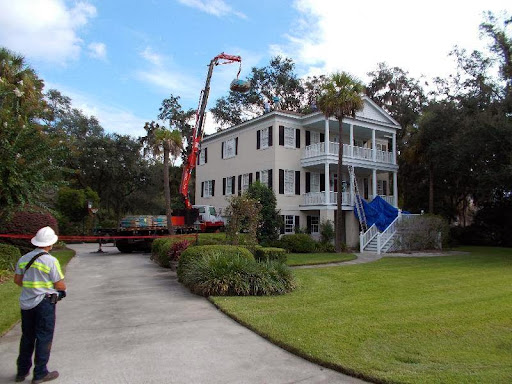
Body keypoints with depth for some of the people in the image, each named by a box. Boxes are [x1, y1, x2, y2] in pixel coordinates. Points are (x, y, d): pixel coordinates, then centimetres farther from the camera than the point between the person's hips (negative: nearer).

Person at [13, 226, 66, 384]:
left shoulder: (23, 259, 2)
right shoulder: (51, 261, -16)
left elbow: (17, 279, 10)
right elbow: (60, 285, -13)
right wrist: (63, 289, 8)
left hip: (26, 303, 6)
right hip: (44, 303, -6)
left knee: (27, 337, 19)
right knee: (44, 338, 5)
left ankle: (22, 371, 30)